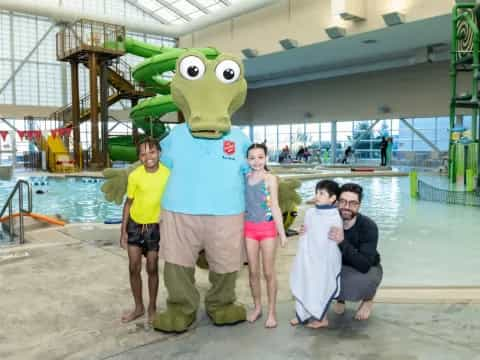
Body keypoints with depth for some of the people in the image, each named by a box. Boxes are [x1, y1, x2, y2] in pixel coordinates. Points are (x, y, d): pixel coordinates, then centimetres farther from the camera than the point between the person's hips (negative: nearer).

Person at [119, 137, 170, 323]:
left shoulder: (168, 173, -14)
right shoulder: (134, 175, -13)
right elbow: (128, 203, -2)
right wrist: (123, 231, -1)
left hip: (155, 226, -1)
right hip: (135, 224, 1)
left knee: (152, 269, 6)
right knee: (134, 268, 6)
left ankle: (152, 308, 24)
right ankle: (138, 307, 24)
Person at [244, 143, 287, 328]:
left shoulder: (270, 179, -6)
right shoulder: (245, 178, 4)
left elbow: (275, 207, -7)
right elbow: (242, 203, 9)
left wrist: (282, 232, -8)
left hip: (268, 228, -3)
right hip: (249, 228, 3)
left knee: (268, 272, 4)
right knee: (253, 271, 10)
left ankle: (272, 311, 17)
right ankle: (257, 307, 26)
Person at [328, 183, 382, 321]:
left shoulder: (368, 226, -27)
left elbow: (364, 265, -37)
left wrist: (342, 242, -49)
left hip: (367, 270, -3)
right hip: (339, 268, 3)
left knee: (356, 284, -37)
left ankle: (368, 299, 4)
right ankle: (340, 297, 10)